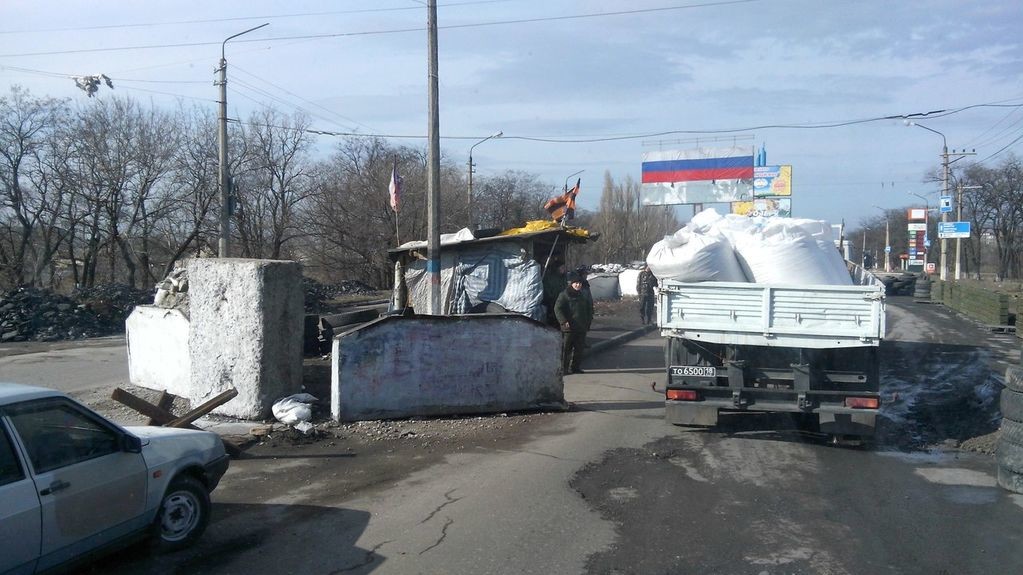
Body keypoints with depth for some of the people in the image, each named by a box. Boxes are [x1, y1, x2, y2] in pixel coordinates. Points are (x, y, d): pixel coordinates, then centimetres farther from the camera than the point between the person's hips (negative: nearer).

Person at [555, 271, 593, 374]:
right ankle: (563, 368, 2)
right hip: (569, 327, -6)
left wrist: (589, 319, 15)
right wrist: (563, 321, -19)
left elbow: (590, 308, 27)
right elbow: (557, 309, -11)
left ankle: (575, 367, 17)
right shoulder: (564, 295, -5)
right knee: (566, 349, -4)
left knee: (579, 349, 8)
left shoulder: (583, 296, 15)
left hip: (581, 327, 6)